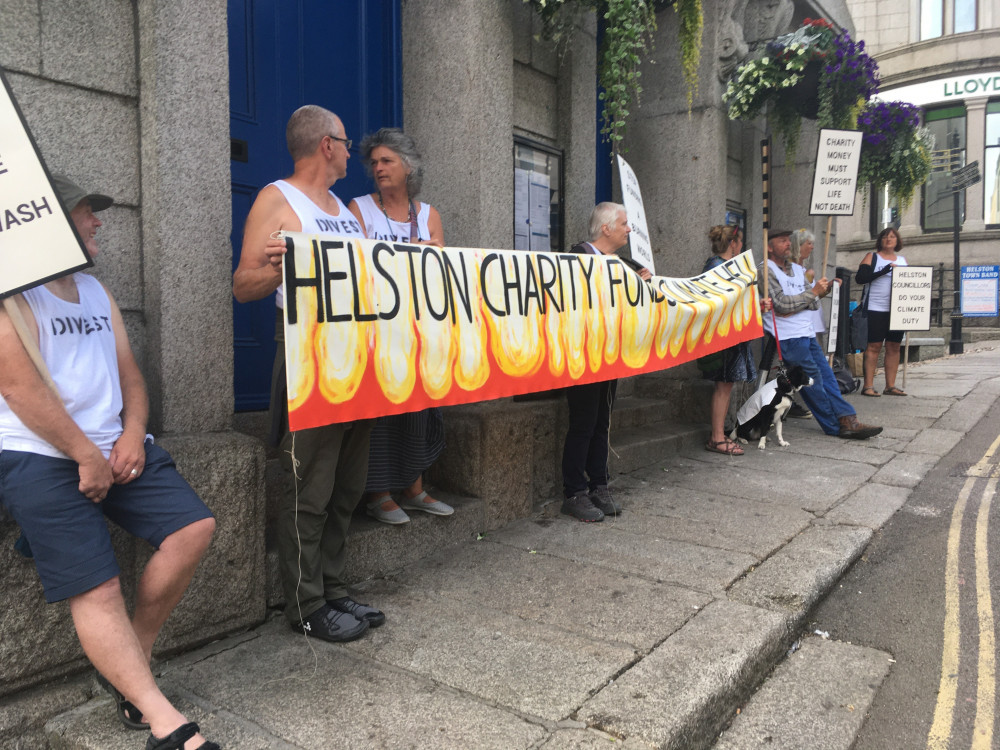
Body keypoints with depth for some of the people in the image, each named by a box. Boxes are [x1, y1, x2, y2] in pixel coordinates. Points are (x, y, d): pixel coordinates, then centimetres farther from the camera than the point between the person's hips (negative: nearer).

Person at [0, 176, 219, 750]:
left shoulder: (97, 292, 20)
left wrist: (132, 435, -1)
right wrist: (87, 457, -12)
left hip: (116, 447, 7)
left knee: (195, 526, -11)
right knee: (96, 588, -15)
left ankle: (129, 665, 4)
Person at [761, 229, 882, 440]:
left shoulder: (797, 269, 18)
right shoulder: (766, 270, -7)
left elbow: (812, 303, 13)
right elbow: (781, 304, -16)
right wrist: (814, 291, -11)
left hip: (807, 334, 8)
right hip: (787, 337, -8)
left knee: (826, 375, 3)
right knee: (812, 379, -4)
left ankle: (847, 421, 3)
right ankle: (835, 425, 4)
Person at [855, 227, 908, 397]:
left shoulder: (903, 260, 18)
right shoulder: (872, 257, 3)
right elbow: (860, 278, -10)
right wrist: (884, 271, -18)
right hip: (876, 310, -5)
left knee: (894, 347, 4)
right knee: (874, 346, -7)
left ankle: (890, 386, 8)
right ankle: (868, 386, -4)